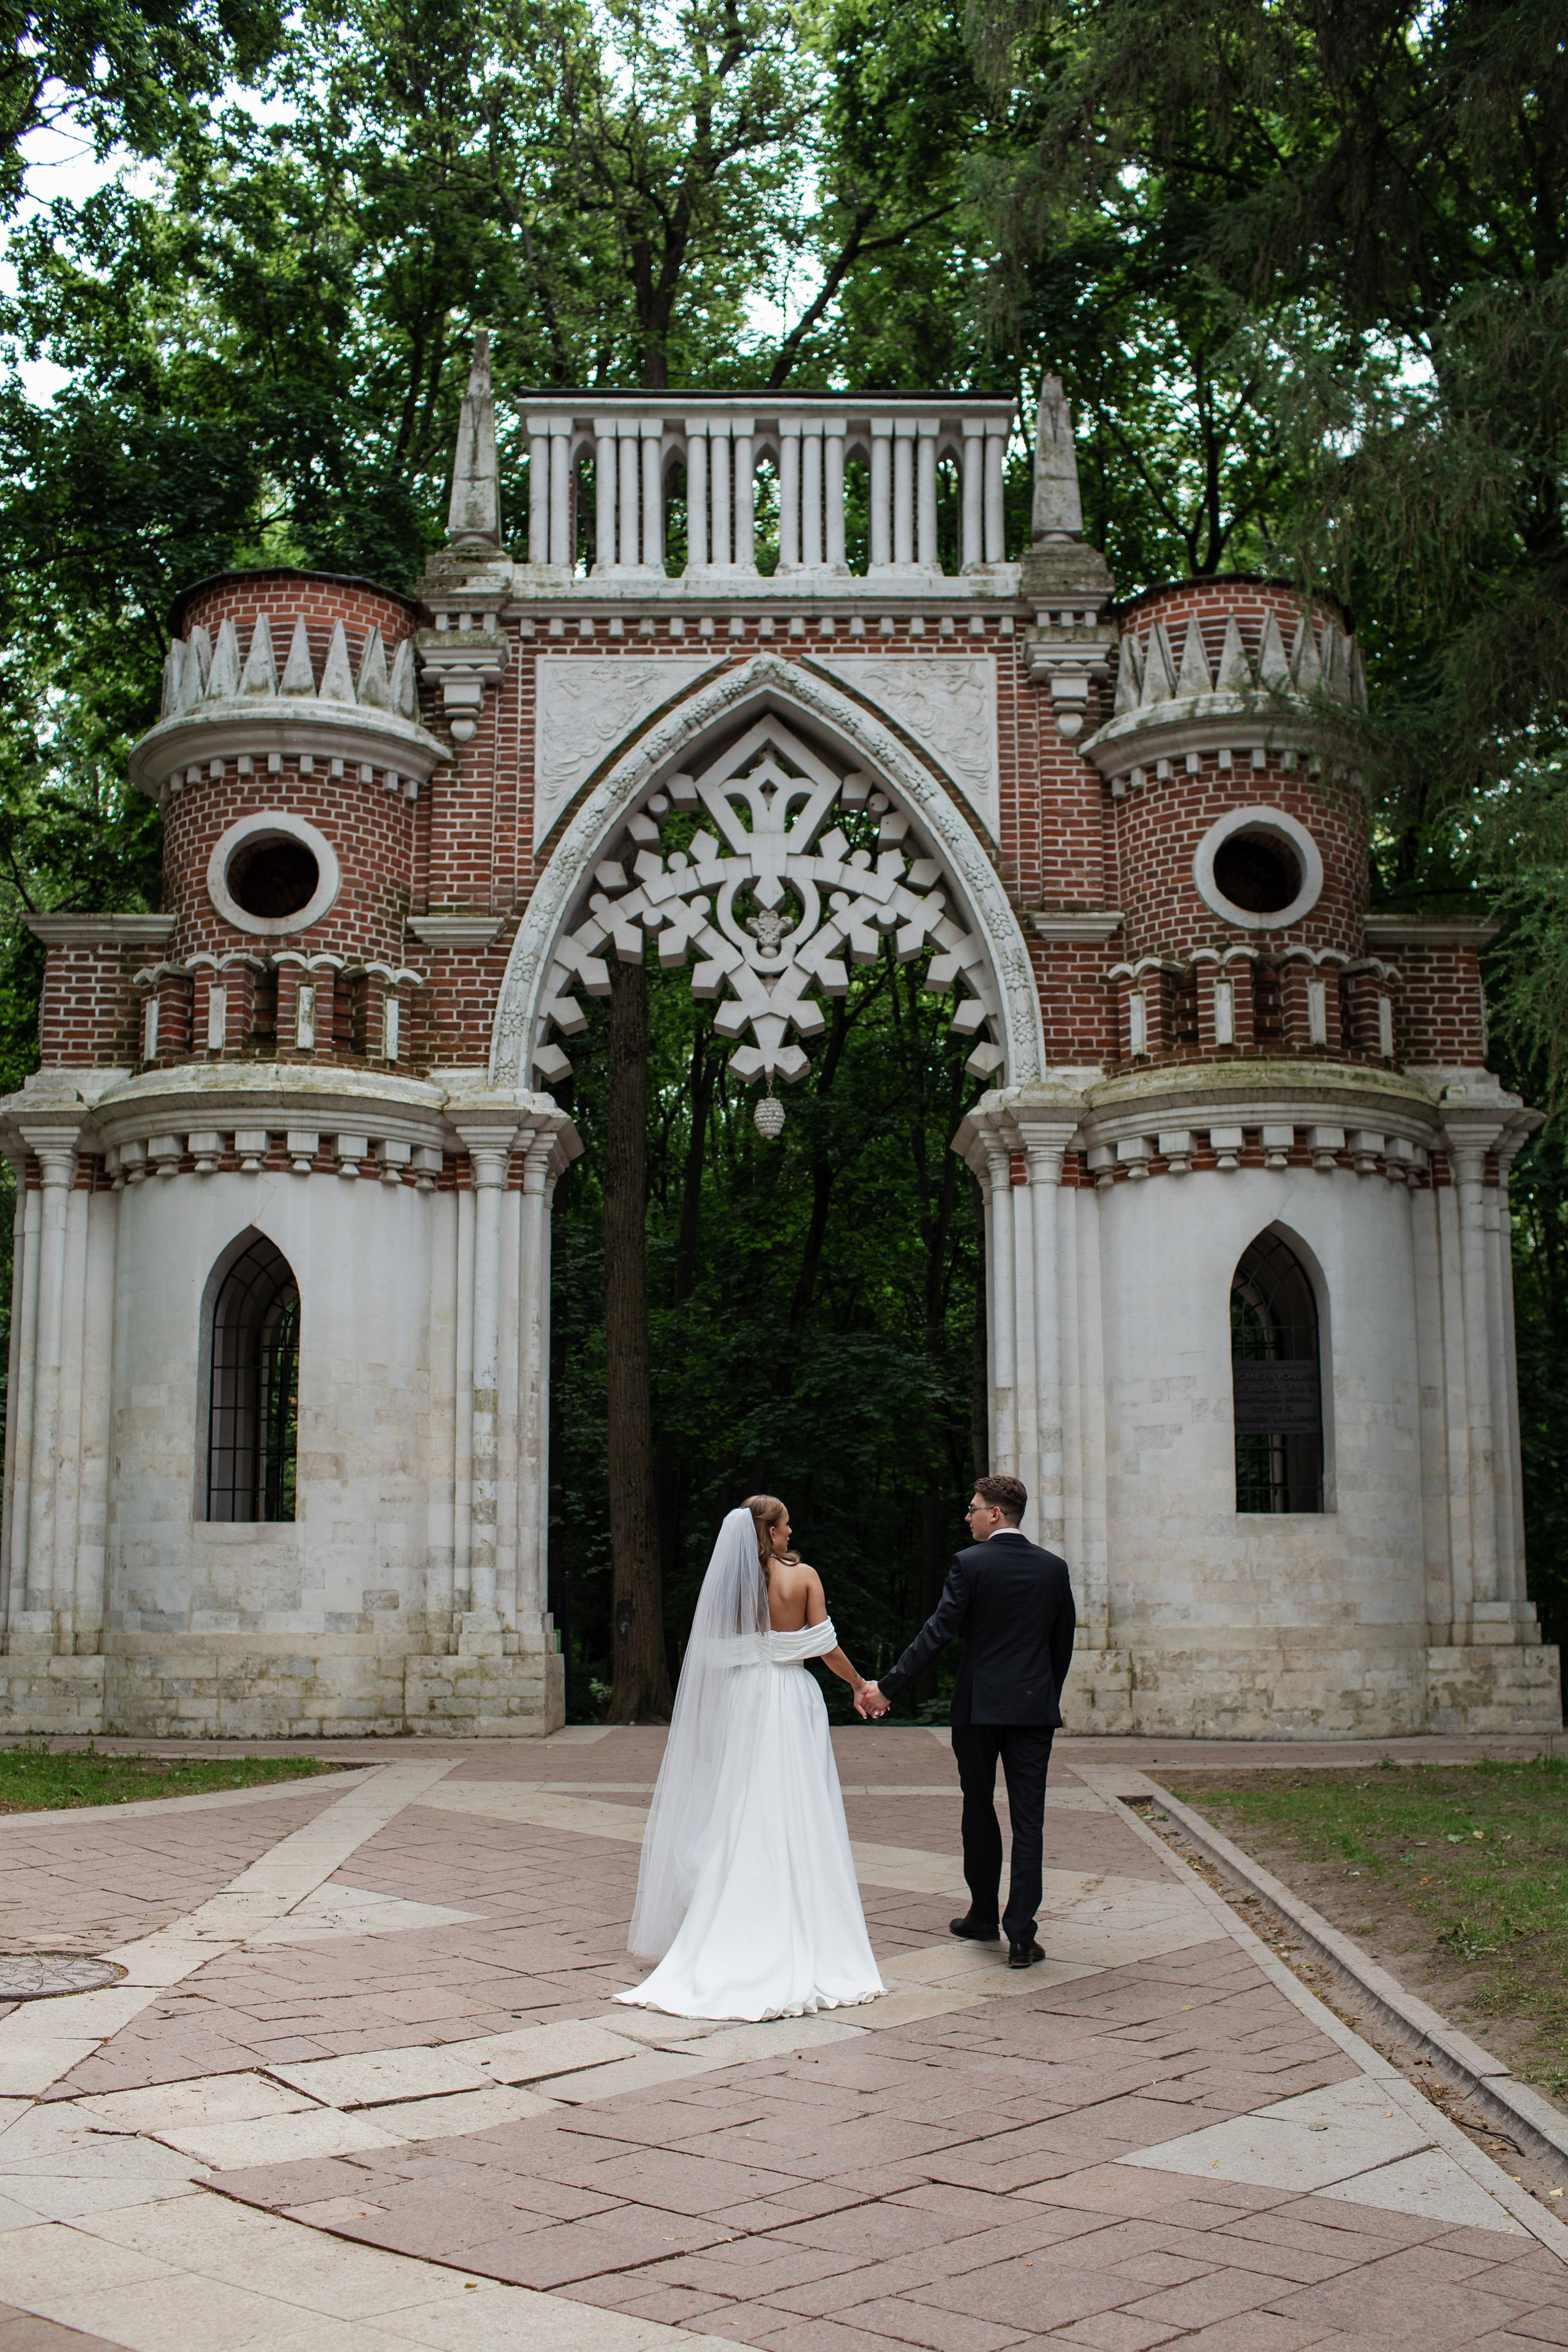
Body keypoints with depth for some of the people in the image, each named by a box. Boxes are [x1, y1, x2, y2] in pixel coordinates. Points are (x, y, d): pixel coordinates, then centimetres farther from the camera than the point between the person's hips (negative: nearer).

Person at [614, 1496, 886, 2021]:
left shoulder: (725, 1581, 0)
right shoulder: (803, 1576, -6)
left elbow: (711, 1656, 1)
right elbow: (826, 1648, -6)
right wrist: (860, 1684, 11)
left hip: (736, 1702, 3)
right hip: (791, 1701, -3)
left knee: (738, 1817, 9)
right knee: (793, 1819, 2)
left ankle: (734, 1936, 15)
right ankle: (797, 1938, 4)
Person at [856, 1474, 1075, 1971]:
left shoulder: (970, 1563, -8)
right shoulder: (1053, 1568, 4)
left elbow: (936, 1632, -13)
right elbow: (1064, 1641, 11)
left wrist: (887, 1687, -11)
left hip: (979, 1706, -2)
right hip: (1034, 1707, 2)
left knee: (979, 1811, 14)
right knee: (1028, 1820, 1)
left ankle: (983, 1916, 27)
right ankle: (1020, 1934, -5)